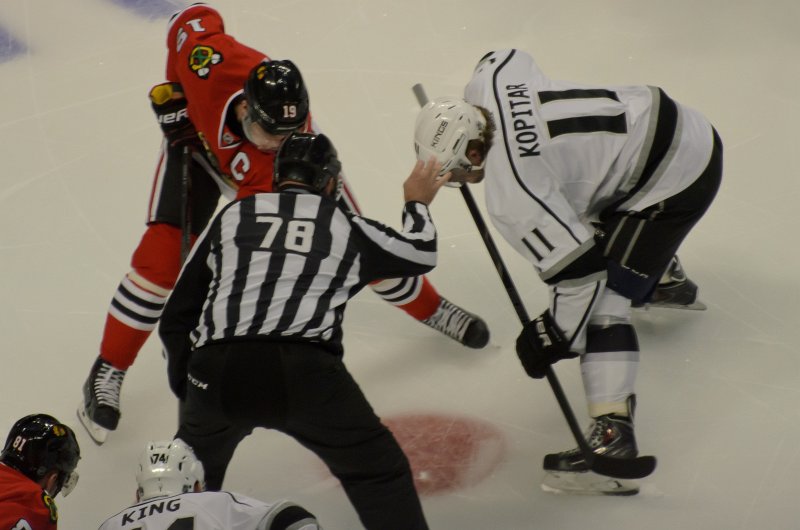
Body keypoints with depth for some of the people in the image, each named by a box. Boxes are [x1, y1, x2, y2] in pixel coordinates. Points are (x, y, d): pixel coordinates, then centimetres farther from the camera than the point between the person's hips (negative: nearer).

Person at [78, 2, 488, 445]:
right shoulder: (213, 63, -43)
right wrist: (174, 94, -12)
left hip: (274, 171, 0)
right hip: (200, 137, 0)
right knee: (165, 251, -16)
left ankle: (431, 309, 29)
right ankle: (107, 372, -5)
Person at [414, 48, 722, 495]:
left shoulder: (510, 194, -26)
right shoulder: (491, 79, -6)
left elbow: (577, 266, -25)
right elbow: (507, 57, 20)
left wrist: (555, 336, -12)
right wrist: (462, 122, 29)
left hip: (674, 180, -10)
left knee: (602, 296, -14)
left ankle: (614, 439, -23)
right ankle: (665, 276, 66)